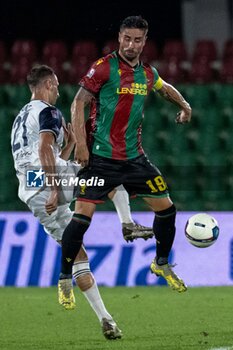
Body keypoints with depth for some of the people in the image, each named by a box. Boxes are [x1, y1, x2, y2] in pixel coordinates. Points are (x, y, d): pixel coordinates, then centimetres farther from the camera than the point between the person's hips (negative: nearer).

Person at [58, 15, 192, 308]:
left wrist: (184, 106, 20)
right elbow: (78, 103, -11)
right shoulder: (104, 67, -10)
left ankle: (161, 264, 30)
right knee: (82, 215, -12)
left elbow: (165, 88, 32)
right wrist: (80, 144, -19)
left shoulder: (148, 74, 8)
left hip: (134, 157, 6)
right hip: (100, 157, -6)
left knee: (166, 208, 7)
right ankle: (64, 279, 0)